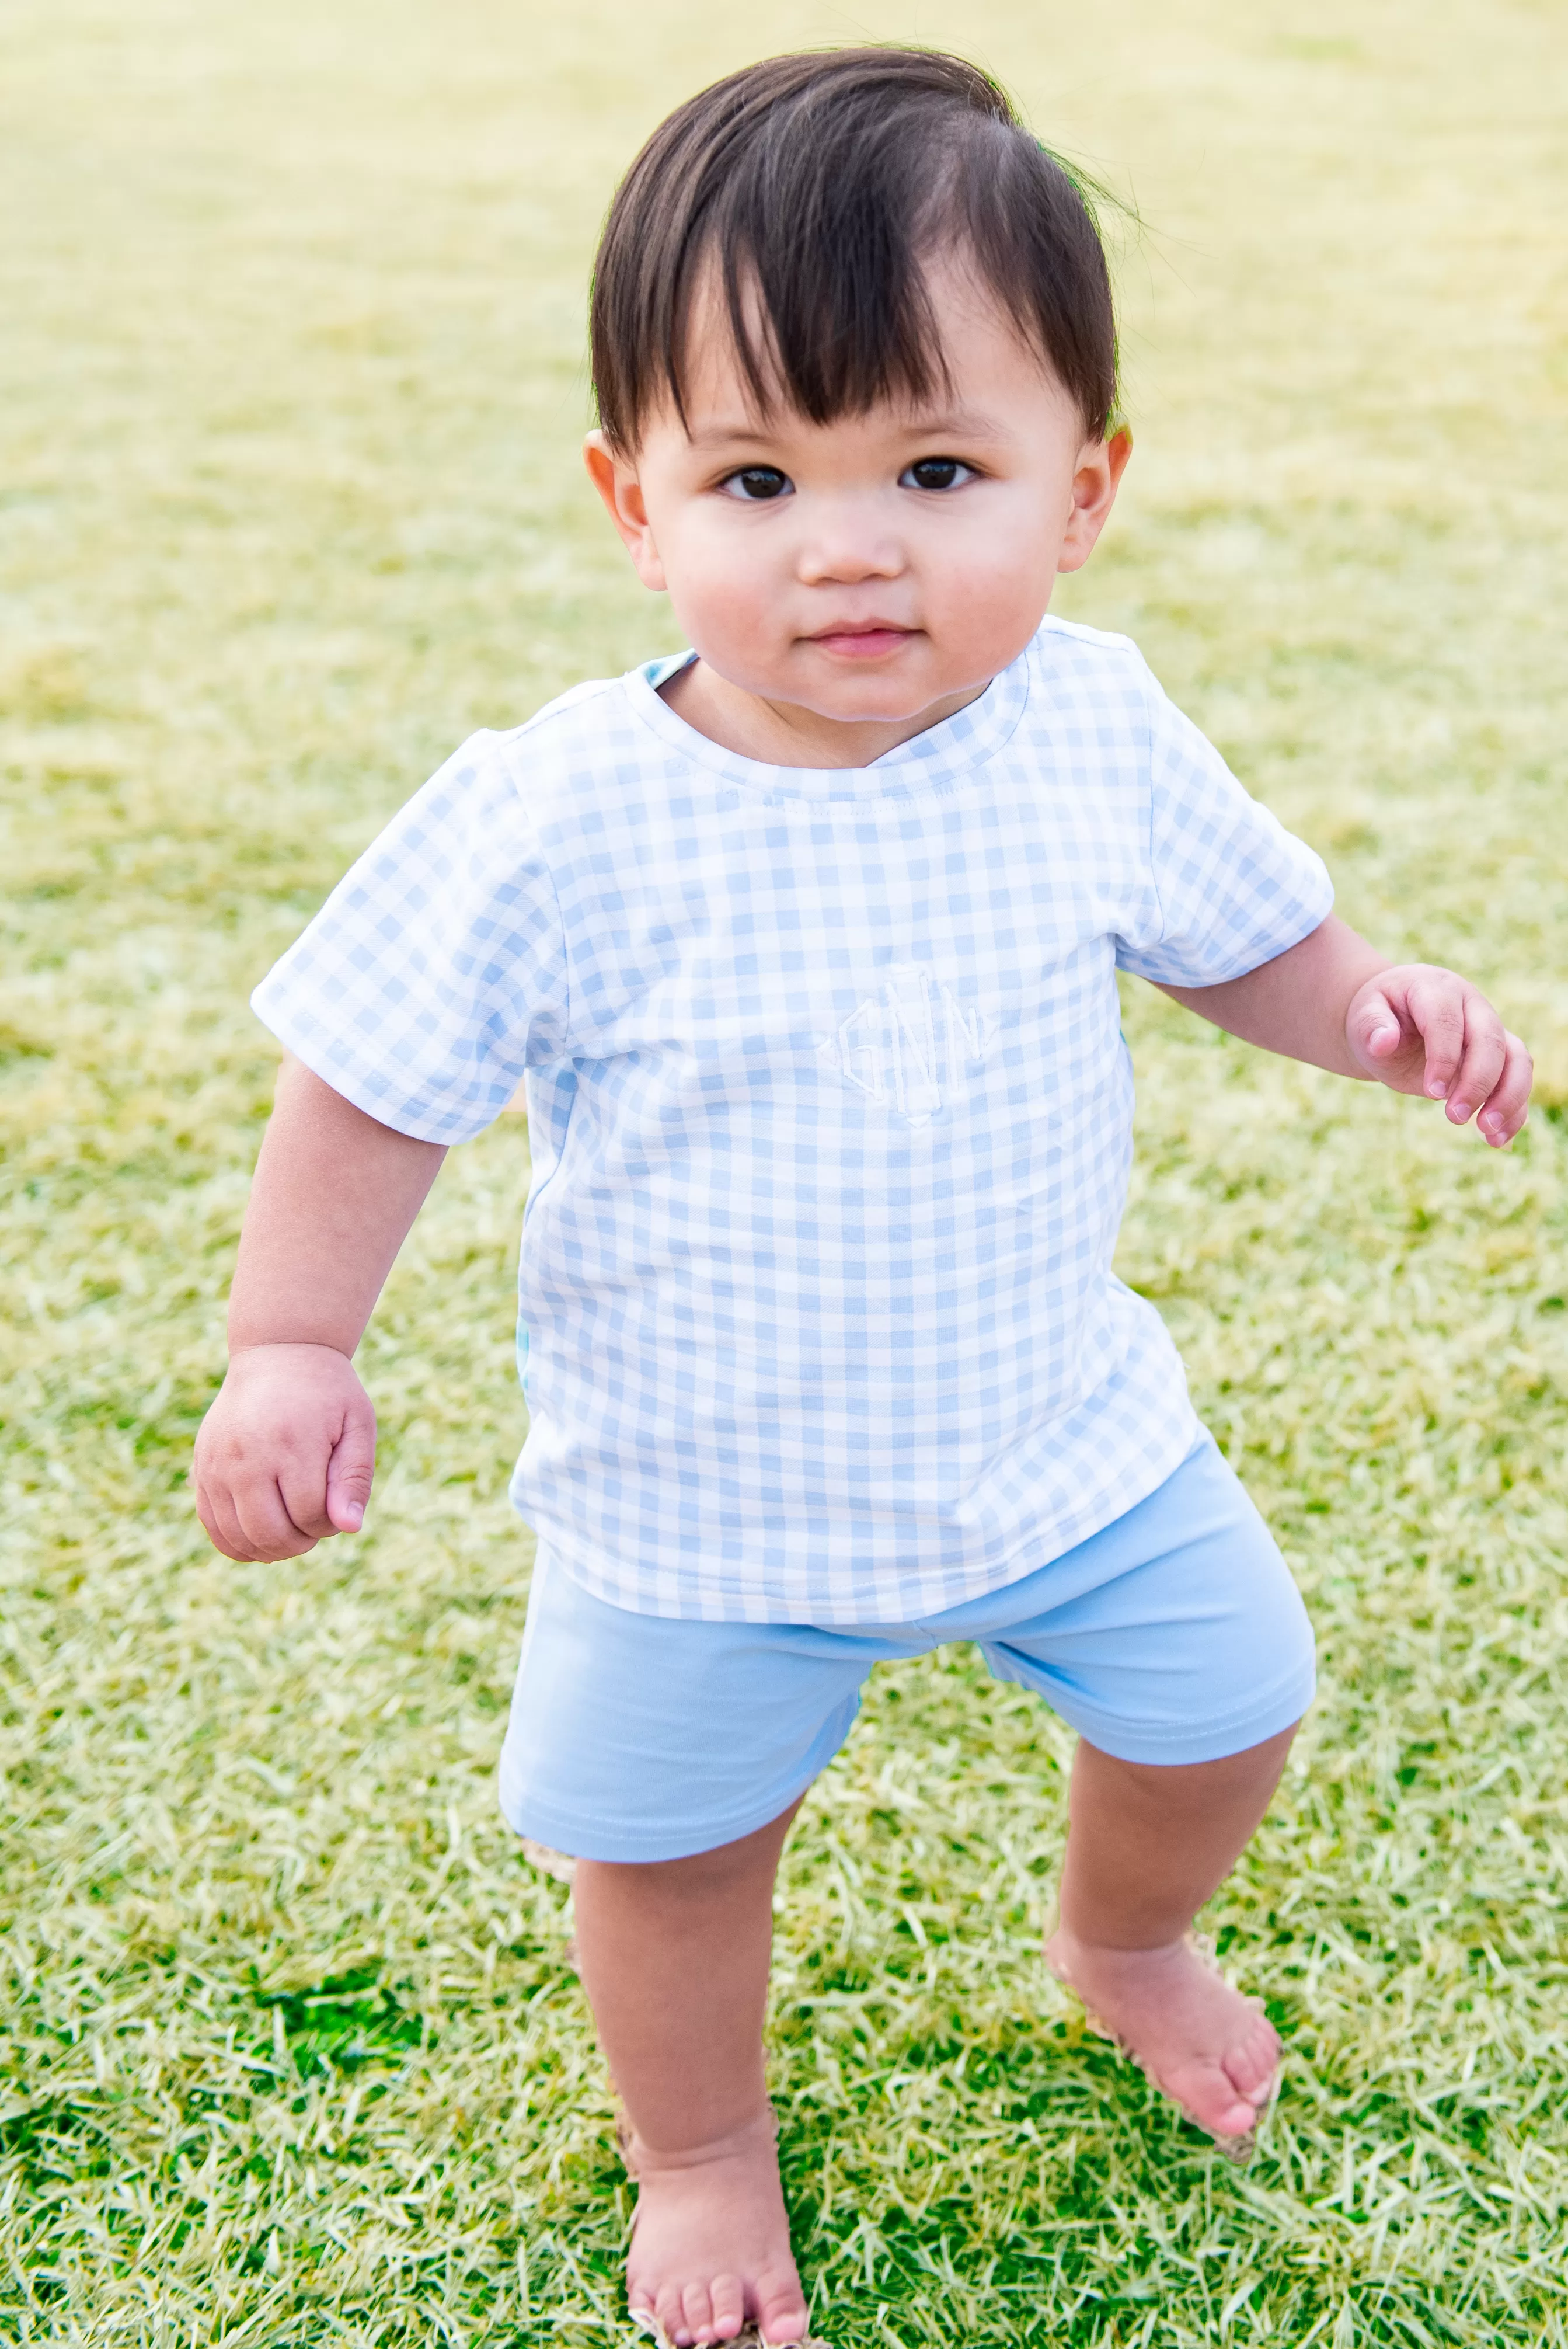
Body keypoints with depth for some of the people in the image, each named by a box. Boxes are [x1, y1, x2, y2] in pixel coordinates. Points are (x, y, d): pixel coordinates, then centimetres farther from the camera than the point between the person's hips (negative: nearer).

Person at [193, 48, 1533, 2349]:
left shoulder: (1092, 734, -14)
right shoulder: (556, 825, -24)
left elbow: (1240, 929, 4)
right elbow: (374, 1087, -13)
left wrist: (1373, 1007, -15)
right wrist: (291, 1347, -18)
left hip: (1061, 1427, 3)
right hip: (700, 1500, -2)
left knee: (1226, 1701, 18)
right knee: (674, 1841, 14)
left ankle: (1126, 1945, 54)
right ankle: (703, 2151, 47)